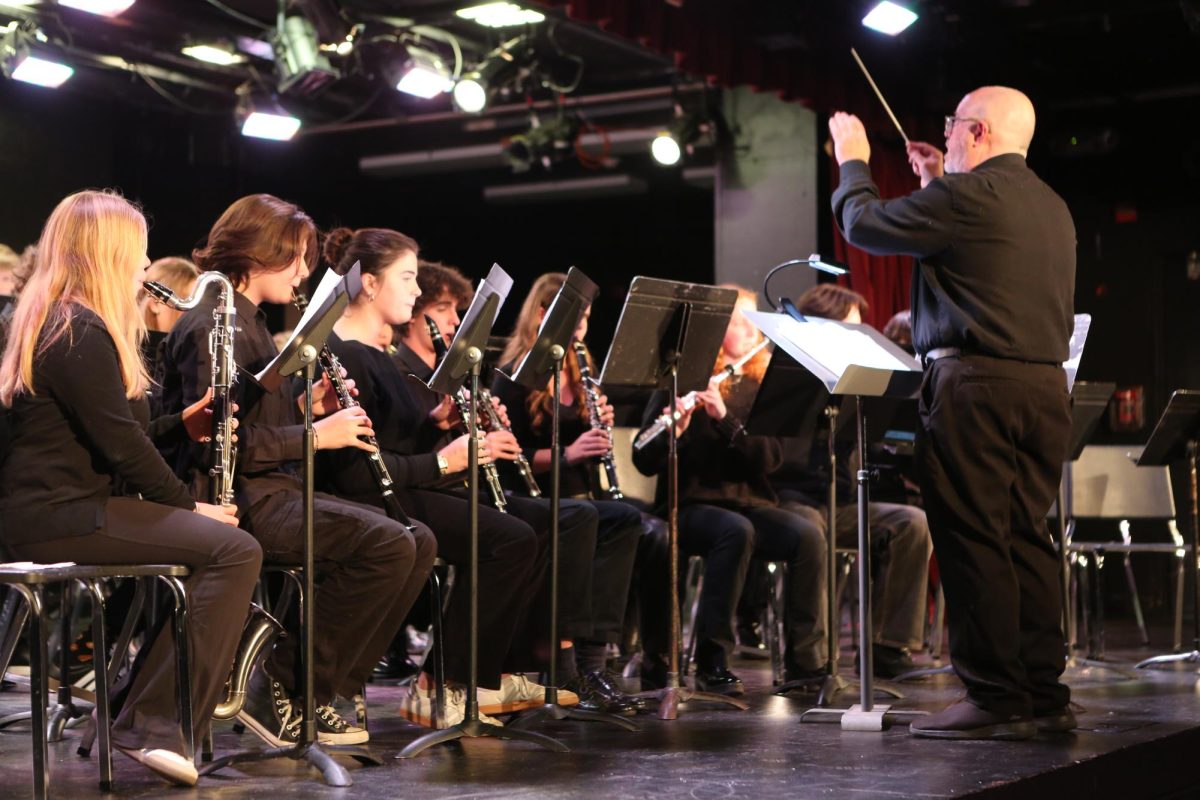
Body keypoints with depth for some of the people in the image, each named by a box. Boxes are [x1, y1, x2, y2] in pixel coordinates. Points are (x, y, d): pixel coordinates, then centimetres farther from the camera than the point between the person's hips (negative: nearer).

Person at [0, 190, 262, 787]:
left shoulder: (55, 322, 19)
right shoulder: (80, 333, -13)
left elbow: (116, 427, 22)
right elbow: (120, 443, -17)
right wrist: (188, 505, -6)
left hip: (57, 504, 11)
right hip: (58, 515, -11)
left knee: (224, 545, 8)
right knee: (233, 549, -17)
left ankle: (151, 719, 5)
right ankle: (156, 727, -16)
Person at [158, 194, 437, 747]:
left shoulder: (250, 324, 20)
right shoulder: (211, 327, -12)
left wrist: (307, 407, 4)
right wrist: (316, 435, -18)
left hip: (275, 490, 10)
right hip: (238, 499, -10)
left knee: (418, 541, -1)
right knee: (388, 545, -25)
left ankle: (327, 684, -1)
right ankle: (288, 686, -14)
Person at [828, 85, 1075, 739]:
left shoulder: (966, 195, -11)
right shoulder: (1053, 208, 16)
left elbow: (864, 224, -1)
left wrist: (852, 162, 16)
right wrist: (938, 185, 30)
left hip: (975, 385, -8)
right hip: (1045, 385, 8)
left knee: (974, 541, -4)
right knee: (1026, 539, 11)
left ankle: (996, 701, -3)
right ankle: (1045, 696, 14)